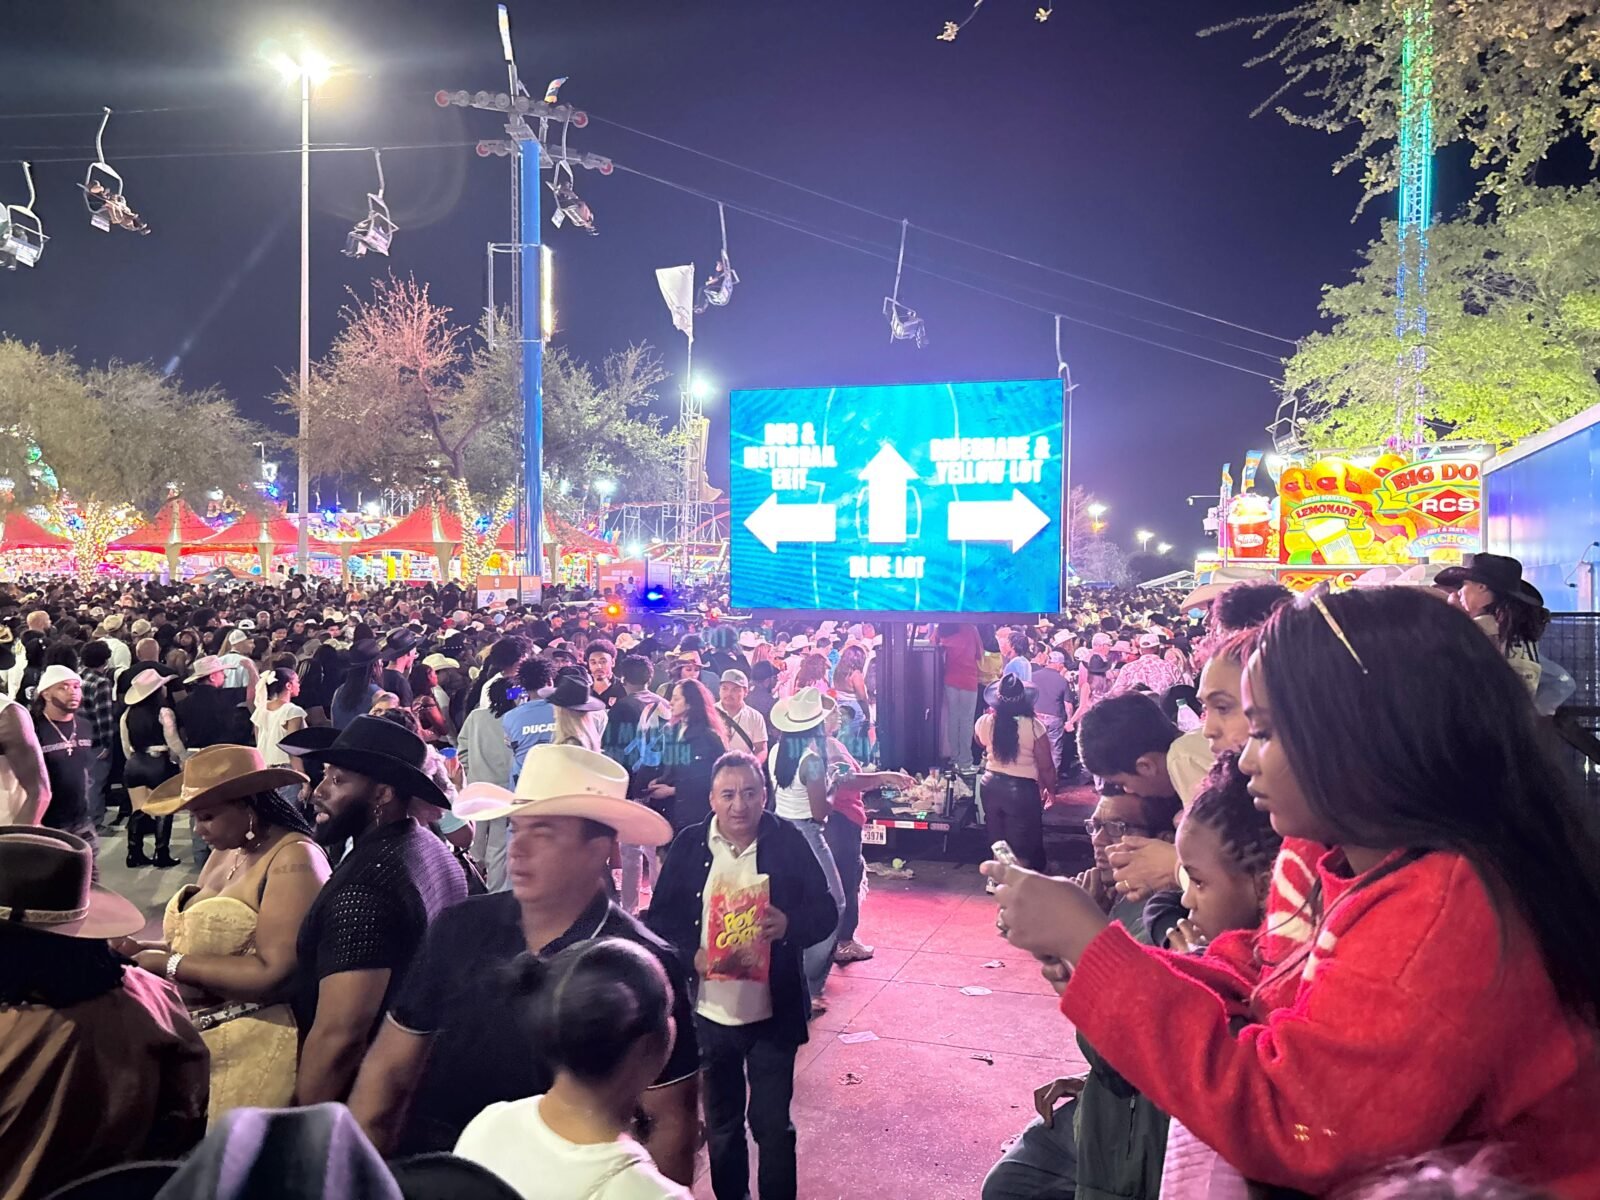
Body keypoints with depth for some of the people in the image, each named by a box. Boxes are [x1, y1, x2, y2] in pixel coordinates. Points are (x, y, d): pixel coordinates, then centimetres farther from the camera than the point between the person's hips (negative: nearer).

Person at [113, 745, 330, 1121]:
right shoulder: (228, 852, 13)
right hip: (197, 1022, 8)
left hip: (251, 1036, -8)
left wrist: (169, 964, -14)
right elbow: (207, 939, 14)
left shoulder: (294, 860, -14)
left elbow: (275, 974, -20)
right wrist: (142, 949, -3)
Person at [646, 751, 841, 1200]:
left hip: (772, 1014, -2)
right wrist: (690, 954, -19)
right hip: (709, 1014, 2)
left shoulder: (789, 842, -8)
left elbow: (826, 912, -5)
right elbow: (659, 919, -2)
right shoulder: (688, 845, -5)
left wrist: (791, 923, -25)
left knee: (774, 1125, 8)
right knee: (721, 1125, 20)